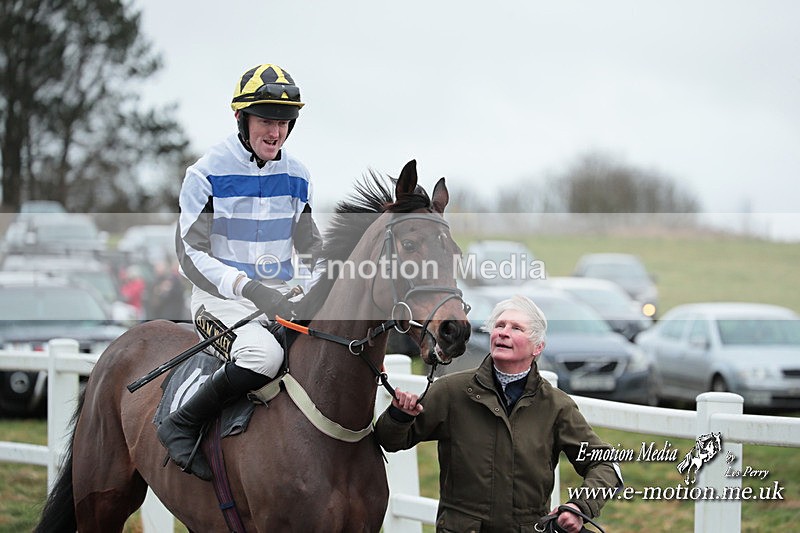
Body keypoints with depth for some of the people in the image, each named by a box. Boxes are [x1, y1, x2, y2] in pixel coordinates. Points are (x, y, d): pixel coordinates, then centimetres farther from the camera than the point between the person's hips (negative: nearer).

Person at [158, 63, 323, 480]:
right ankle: (181, 425, -19)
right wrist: (249, 287, -27)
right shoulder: (208, 173, -6)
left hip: (282, 295, 6)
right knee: (263, 353, -37)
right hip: (222, 296, -6)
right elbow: (191, 254, -12)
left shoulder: (296, 176, 10)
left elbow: (311, 248, 19)